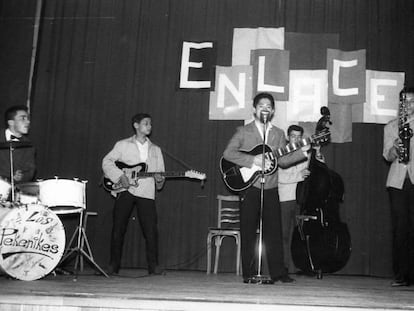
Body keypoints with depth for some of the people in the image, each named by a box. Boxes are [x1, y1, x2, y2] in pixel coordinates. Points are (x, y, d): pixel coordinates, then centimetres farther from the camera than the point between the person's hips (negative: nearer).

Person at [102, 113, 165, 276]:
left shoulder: (155, 149, 18)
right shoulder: (123, 145, 8)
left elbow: (160, 171, 16)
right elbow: (107, 161, 1)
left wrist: (160, 179, -7)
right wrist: (120, 176, -12)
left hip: (146, 192, 2)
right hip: (125, 189, -2)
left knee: (151, 230, -5)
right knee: (118, 228, 0)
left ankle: (153, 265, 4)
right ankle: (114, 265, 10)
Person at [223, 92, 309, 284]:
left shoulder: (278, 134, 14)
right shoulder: (243, 131, 3)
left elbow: (283, 160, 6)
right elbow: (228, 153, -9)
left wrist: (303, 151, -8)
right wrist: (253, 160, -18)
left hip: (270, 189, 3)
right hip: (249, 187, -3)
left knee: (274, 231, 3)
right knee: (248, 232, 0)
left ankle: (278, 272, 9)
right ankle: (249, 274, 7)